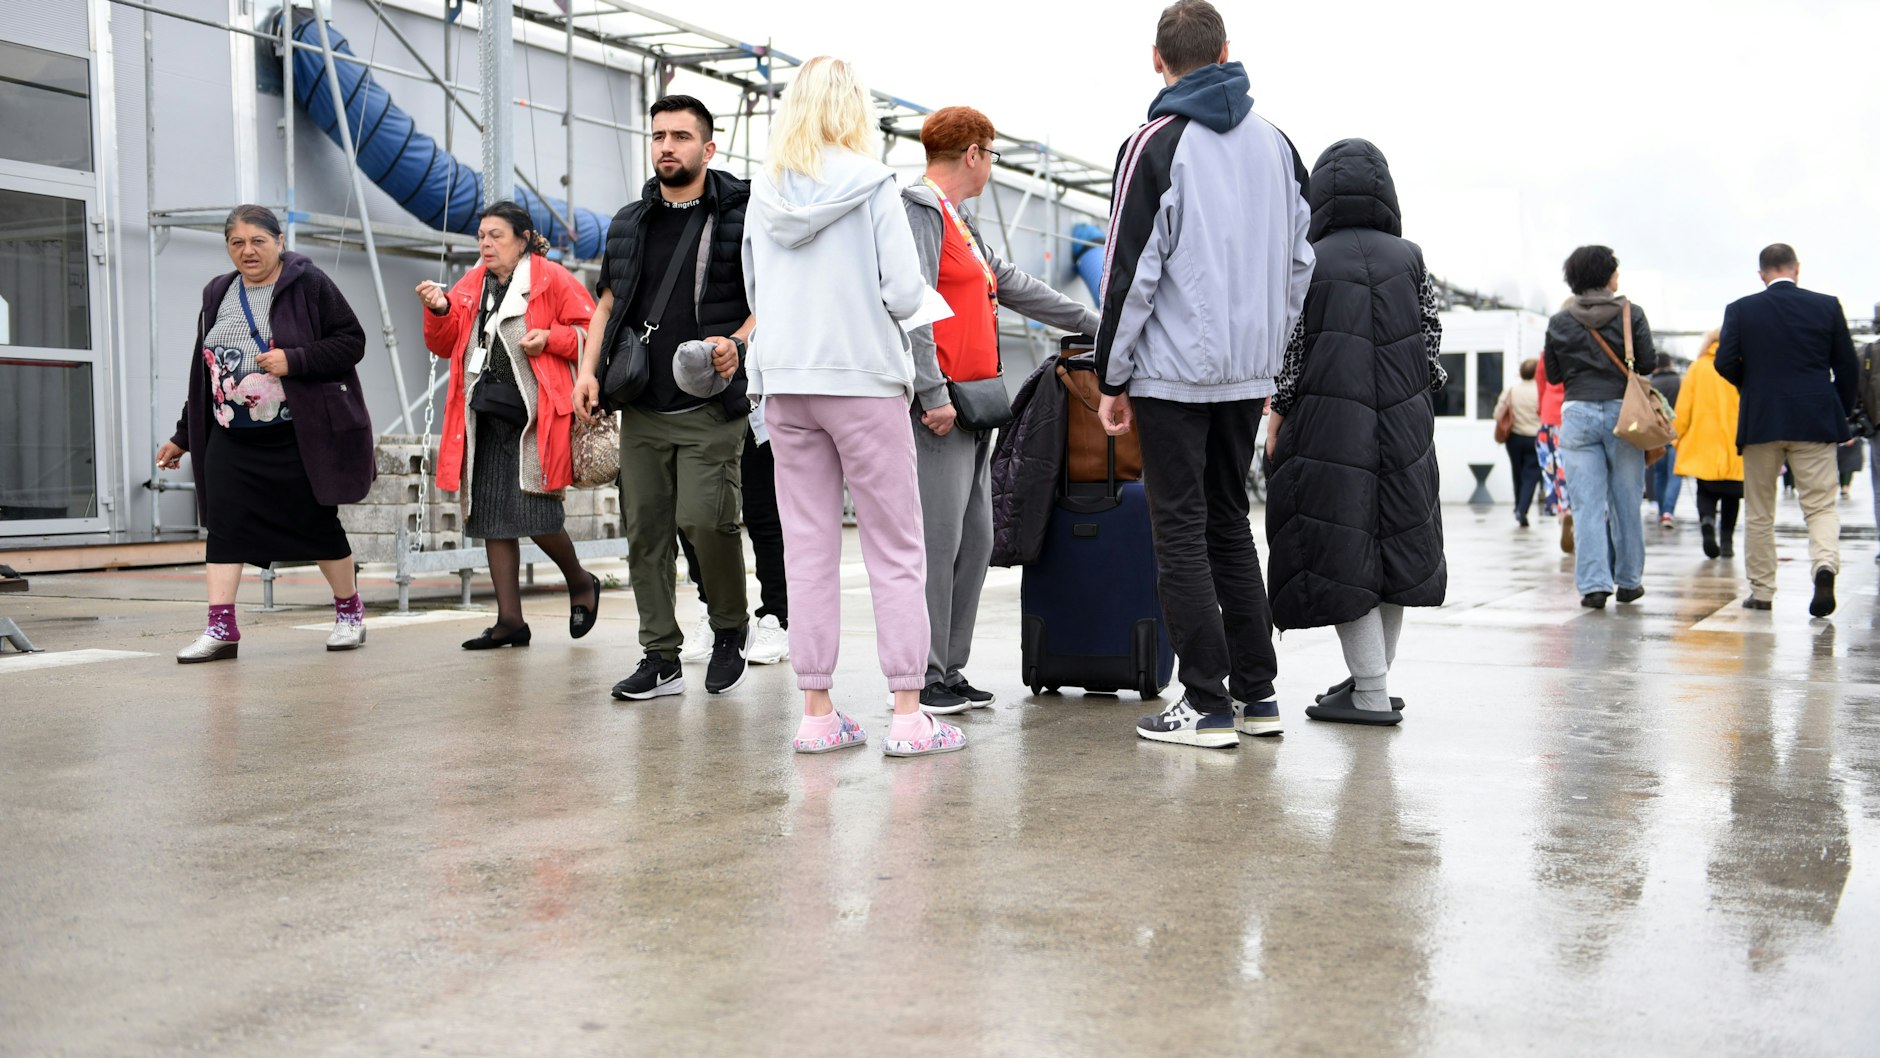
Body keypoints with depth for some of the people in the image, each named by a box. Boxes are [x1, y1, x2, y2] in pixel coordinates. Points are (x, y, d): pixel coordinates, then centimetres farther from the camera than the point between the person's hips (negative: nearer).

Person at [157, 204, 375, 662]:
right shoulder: (218, 295, 14)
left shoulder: (308, 284, -3)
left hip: (299, 436, -5)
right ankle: (221, 628, -6)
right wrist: (183, 435, 20)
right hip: (231, 439, 5)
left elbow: (352, 341, -8)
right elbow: (203, 370, 19)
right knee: (224, 525, -6)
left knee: (317, 524, 4)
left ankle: (350, 613, 22)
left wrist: (294, 360, -20)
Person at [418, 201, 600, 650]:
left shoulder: (551, 279, 0)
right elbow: (445, 345, 16)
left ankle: (580, 583, 18)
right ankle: (510, 620, 10)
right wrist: (440, 311, -2)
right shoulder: (472, 285, 16)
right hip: (487, 416, 6)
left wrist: (550, 339, -15)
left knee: (535, 515, -11)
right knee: (492, 516, 4)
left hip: (535, 416, -6)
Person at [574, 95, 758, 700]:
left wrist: (737, 342, -17)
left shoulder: (739, 216, 2)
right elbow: (608, 303, 20)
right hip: (642, 407, 5)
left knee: (704, 520, -16)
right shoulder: (629, 223, 16)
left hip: (710, 407, -5)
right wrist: (588, 370, 5)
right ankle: (661, 658, 12)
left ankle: (730, 628, 11)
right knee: (645, 531, 3)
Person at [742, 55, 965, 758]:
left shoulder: (764, 194, 7)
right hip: (863, 378, -4)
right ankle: (907, 713, -1)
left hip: (784, 382, 4)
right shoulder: (872, 184, -6)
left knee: (809, 549, 8)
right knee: (895, 549, 1)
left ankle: (817, 712, 10)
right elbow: (904, 292, -10)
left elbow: (756, 292, 14)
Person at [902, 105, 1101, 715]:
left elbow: (1015, 287, 32)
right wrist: (934, 394, -22)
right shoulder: (920, 210, -6)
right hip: (938, 406, -10)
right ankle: (923, 681, -4)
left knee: (974, 542, 9)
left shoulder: (959, 222, 24)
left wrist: (1091, 323, 37)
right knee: (936, 539, -9)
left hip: (973, 406, 10)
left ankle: (949, 672, 16)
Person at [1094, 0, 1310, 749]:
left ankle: (1207, 705, 0)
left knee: (1181, 531, 0)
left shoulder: (1155, 145, -8)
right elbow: (1300, 260, 13)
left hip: (1176, 371, -6)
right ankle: (1256, 693, 18)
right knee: (1229, 523, 16)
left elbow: (1131, 272, -11)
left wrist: (1113, 379, -5)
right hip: (1249, 373, 6)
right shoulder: (1276, 144, 10)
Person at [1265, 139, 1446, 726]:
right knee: (1392, 547, 14)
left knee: (1342, 554, 0)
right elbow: (1432, 346, 4)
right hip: (1402, 427, 4)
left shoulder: (1306, 264, -5)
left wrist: (1276, 424, 4)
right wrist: (1415, 401, 16)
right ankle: (1372, 676, 24)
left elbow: (1290, 353, -5)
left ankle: (1371, 694, -1)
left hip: (1327, 426, -4)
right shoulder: (1410, 258, 3)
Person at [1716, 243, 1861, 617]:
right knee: (1821, 506, 4)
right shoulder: (1827, 306, 2)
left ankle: (1761, 592, 12)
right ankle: (1825, 564, -23)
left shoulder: (1741, 309, -1)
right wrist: (1843, 415, 16)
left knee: (1759, 513, 10)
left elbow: (1725, 362, -8)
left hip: (1760, 420, 0)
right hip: (1815, 421, 0)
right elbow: (1848, 367, 3)